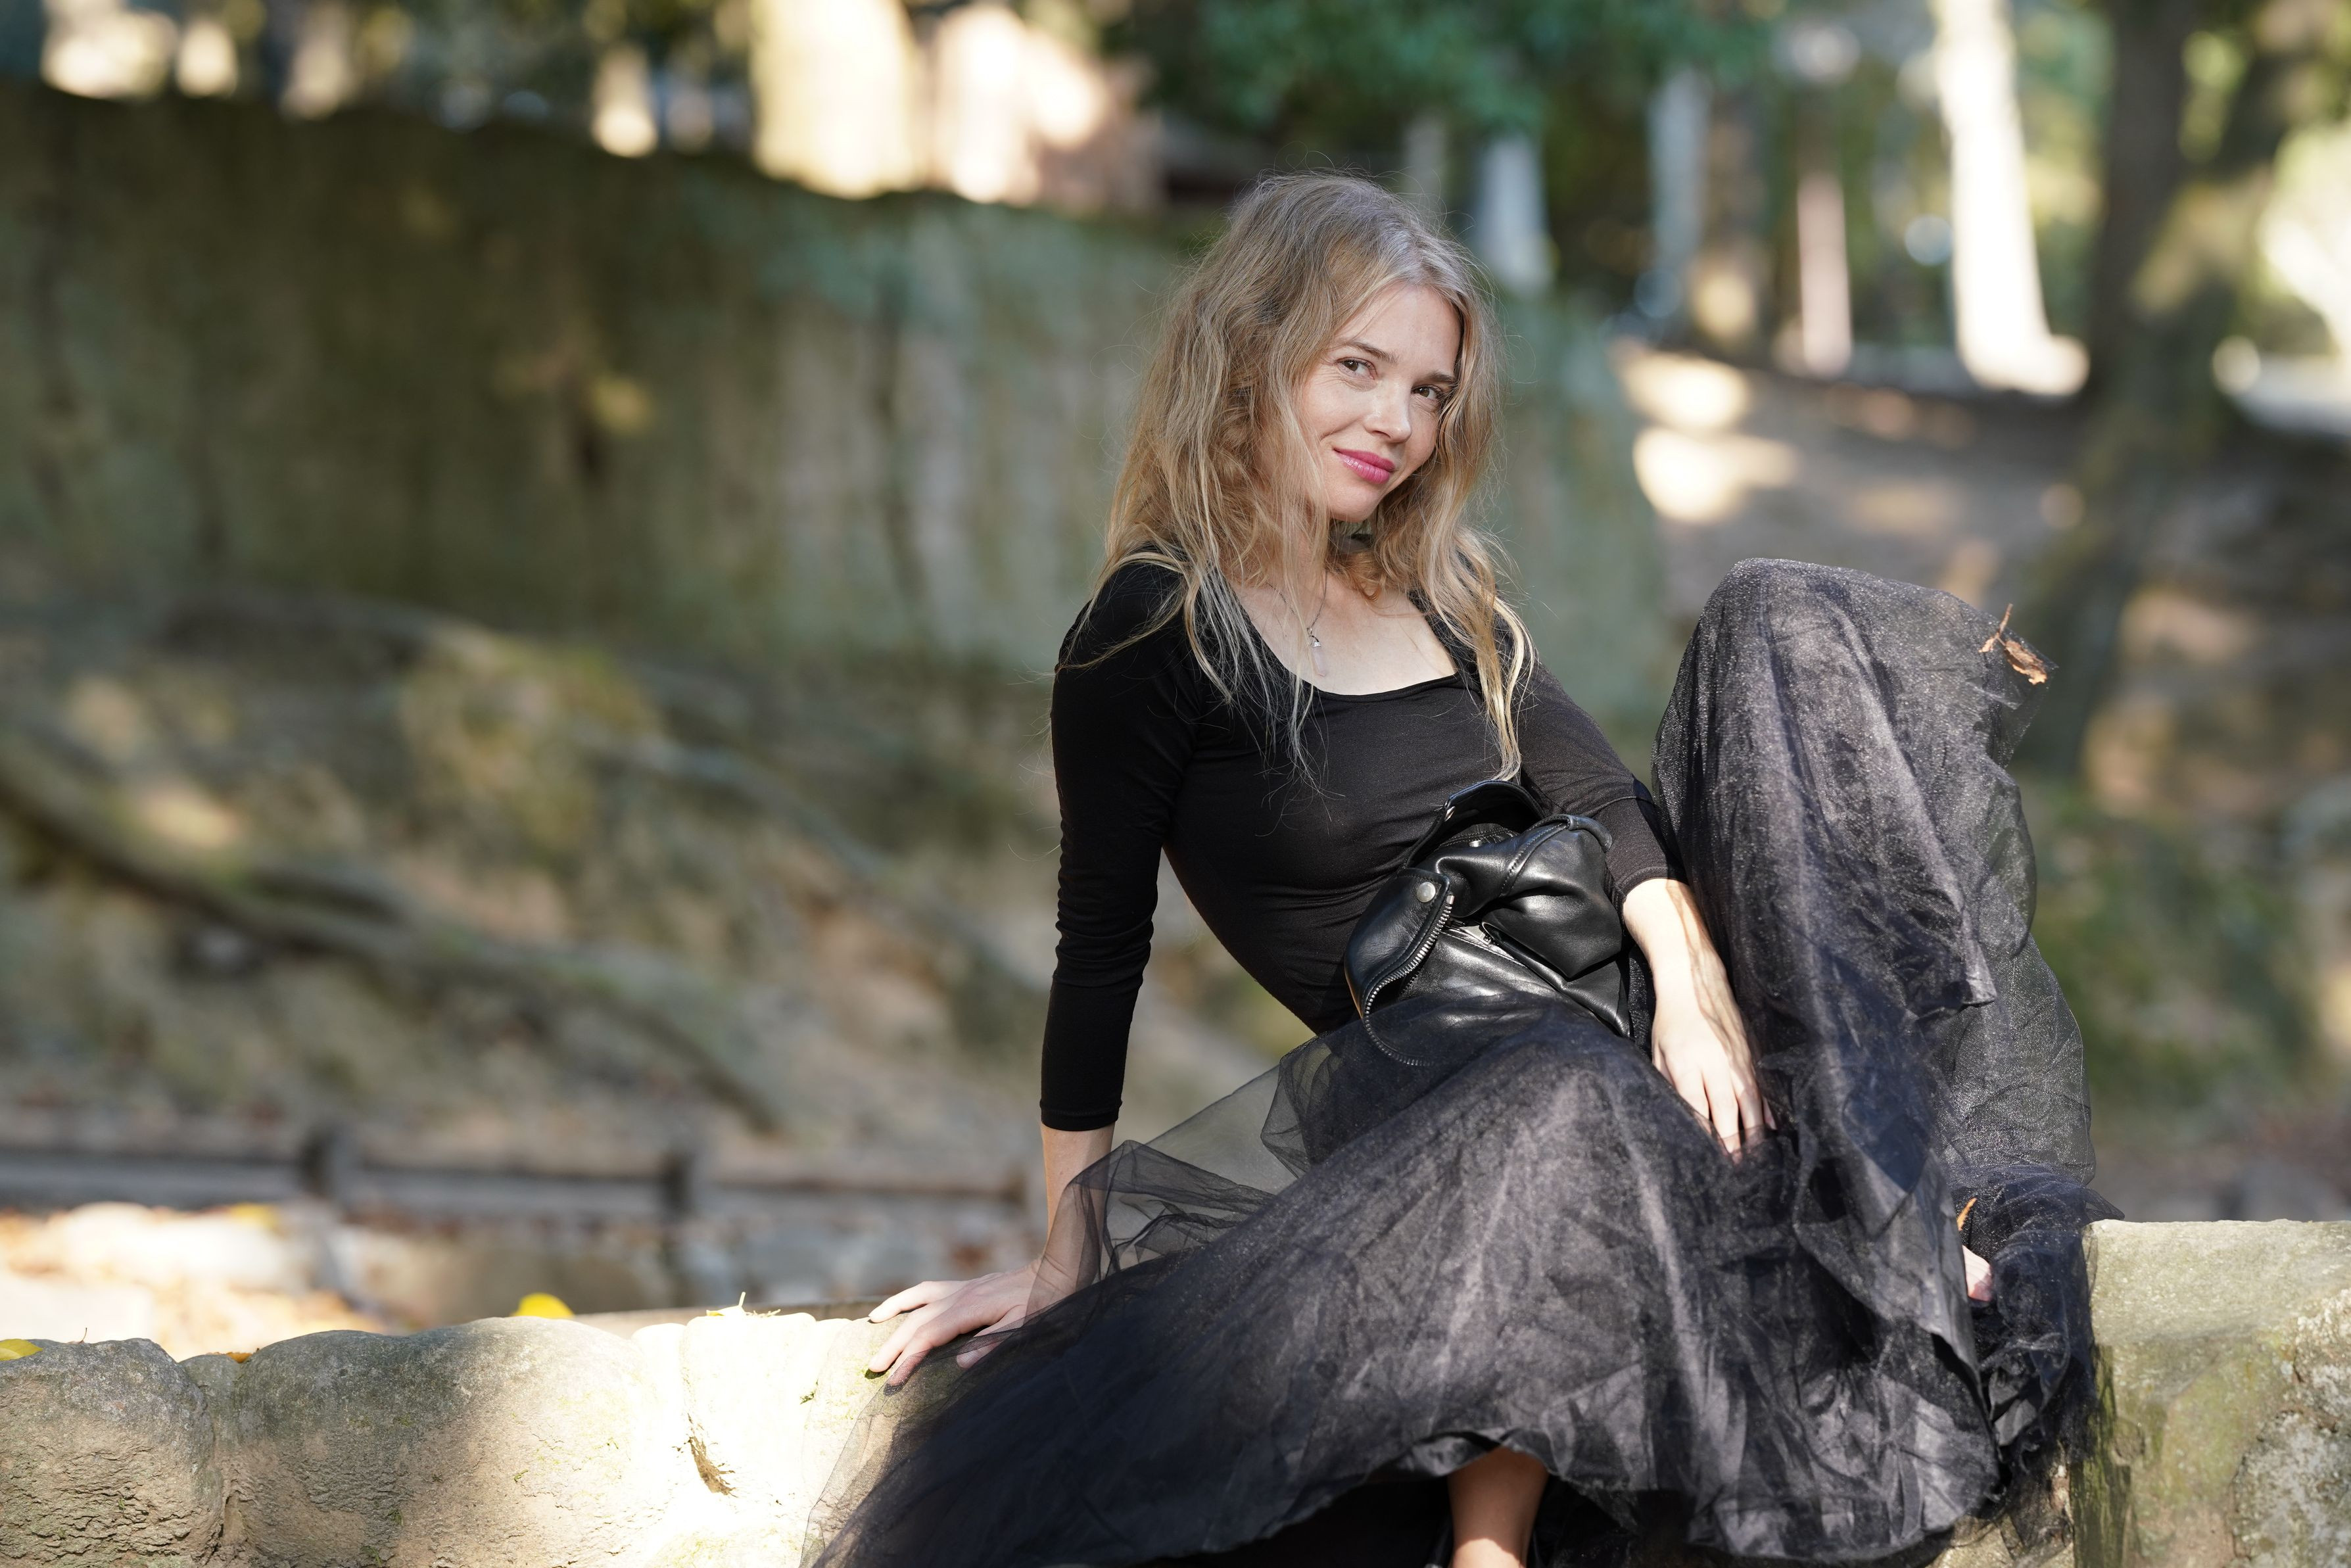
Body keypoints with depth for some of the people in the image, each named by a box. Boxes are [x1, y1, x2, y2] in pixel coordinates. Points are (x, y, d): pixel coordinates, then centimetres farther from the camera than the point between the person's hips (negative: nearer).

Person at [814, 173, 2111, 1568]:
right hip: (1416, 1070, -7)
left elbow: (1601, 799, 3)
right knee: (1558, 1102, -43)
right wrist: (1067, 1261, -5)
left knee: (1778, 620, -6)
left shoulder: (1440, 598, 15)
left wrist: (1689, 990, -16)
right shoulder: (1154, 635, -6)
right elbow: (1101, 954, -6)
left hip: (1597, 1015, 8)